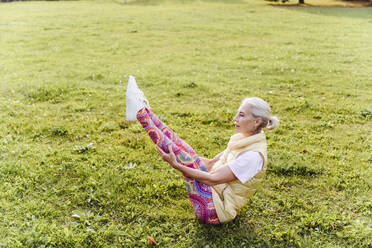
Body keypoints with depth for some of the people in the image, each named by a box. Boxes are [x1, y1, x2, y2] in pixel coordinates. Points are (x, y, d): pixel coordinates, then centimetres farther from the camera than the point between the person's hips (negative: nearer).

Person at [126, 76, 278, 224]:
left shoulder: (254, 155, -24)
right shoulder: (243, 139, 5)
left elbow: (213, 179, -25)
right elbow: (212, 164, 12)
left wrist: (177, 166, -25)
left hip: (215, 210, -8)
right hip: (216, 193, 8)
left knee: (183, 157, -17)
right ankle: (142, 109, -1)